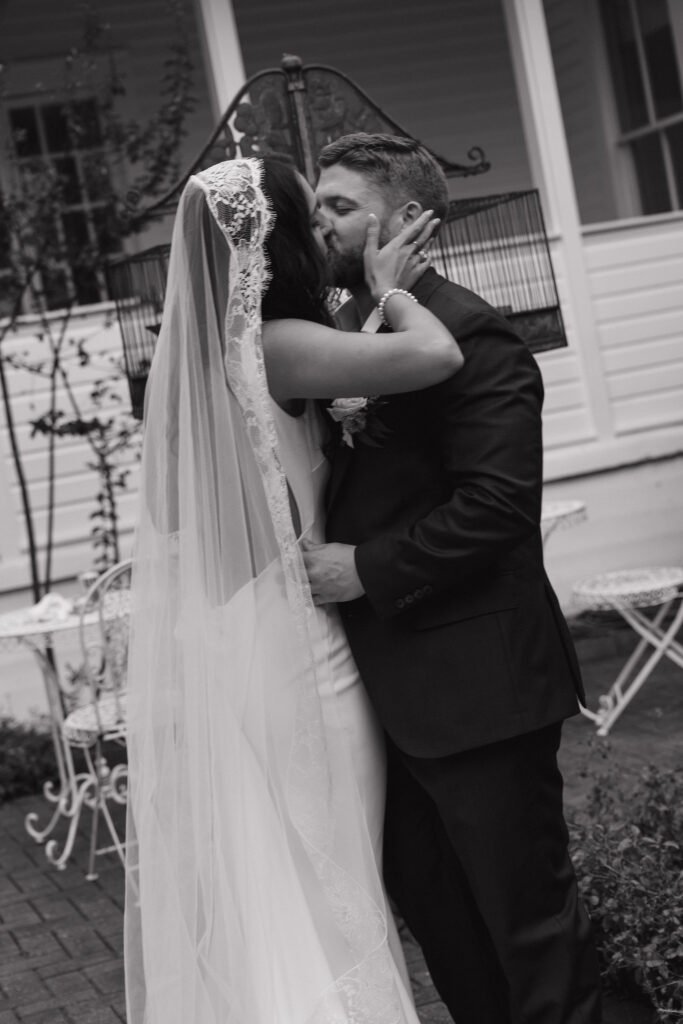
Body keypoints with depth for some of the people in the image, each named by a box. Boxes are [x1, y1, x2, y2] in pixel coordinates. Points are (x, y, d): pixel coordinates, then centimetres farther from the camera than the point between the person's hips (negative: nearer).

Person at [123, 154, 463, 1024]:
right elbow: (436, 355, -29)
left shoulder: (199, 346, 8)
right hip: (285, 647, -8)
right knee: (326, 892, 5)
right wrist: (389, 287, -11)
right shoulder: (273, 346, -18)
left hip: (211, 650, 9)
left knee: (238, 892, 18)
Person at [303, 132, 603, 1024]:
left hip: (475, 684, -9)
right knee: (425, 894, 19)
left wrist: (367, 569, -22)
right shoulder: (343, 333, 12)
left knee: (527, 909, 6)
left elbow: (496, 502, -22)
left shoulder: (467, 333, -15)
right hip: (392, 683, 9)